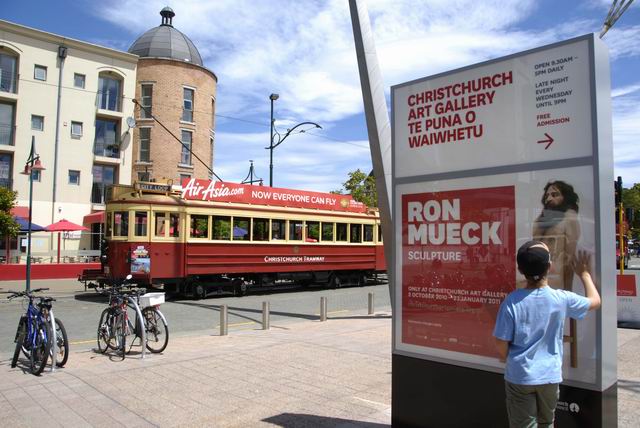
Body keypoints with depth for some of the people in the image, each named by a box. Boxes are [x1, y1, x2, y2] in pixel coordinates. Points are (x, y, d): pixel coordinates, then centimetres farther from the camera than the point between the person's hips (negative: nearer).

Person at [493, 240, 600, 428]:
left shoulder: (512, 301, -18)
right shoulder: (561, 299, -13)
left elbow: (501, 345, -12)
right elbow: (595, 301, 8)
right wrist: (584, 273, 22)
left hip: (519, 377, -2)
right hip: (550, 376, 2)